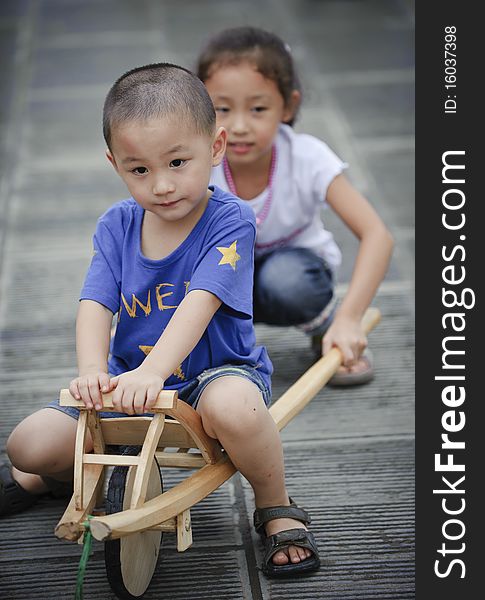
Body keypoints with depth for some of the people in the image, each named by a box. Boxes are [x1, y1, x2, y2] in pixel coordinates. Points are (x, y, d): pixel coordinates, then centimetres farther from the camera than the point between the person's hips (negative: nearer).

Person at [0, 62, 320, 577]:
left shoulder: (230, 221, -16)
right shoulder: (117, 225, -1)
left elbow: (199, 303, -29)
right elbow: (96, 304, -10)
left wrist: (151, 372, -43)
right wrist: (92, 371, -31)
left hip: (215, 370, -4)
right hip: (129, 380, 4)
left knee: (233, 408, -41)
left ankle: (276, 508, -11)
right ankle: (42, 474, 29)